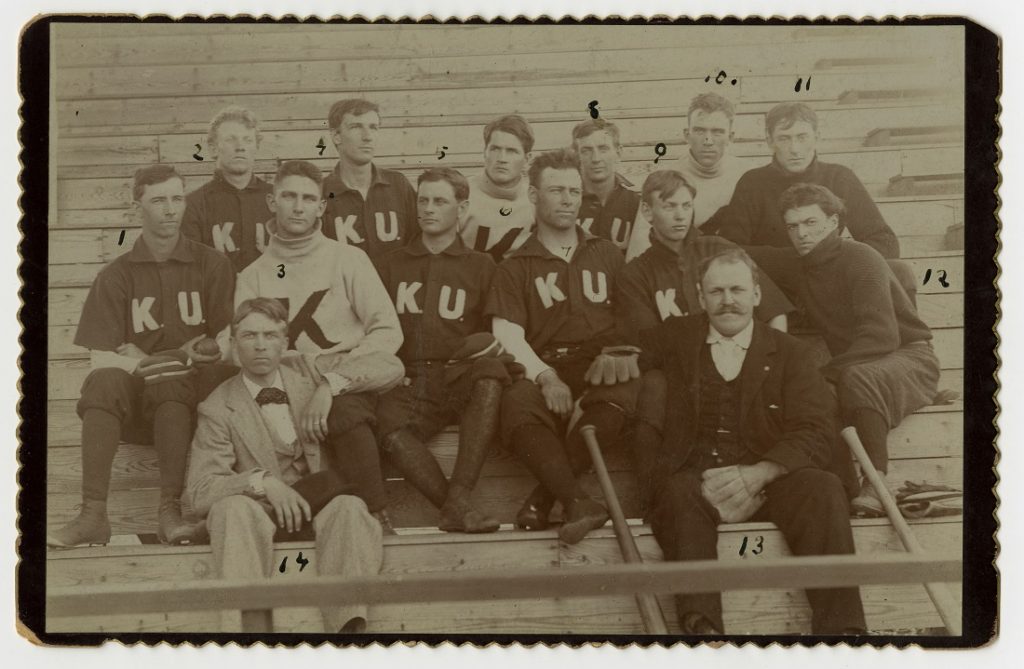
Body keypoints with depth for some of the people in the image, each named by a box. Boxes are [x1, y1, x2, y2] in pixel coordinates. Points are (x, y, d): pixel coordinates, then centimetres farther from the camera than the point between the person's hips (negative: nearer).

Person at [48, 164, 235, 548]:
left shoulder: (211, 266, 9)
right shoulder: (116, 275, 9)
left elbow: (227, 351, 1)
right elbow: (101, 360, -1)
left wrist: (145, 359, -5)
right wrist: (183, 357, -10)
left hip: (193, 402, -1)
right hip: (132, 407, 1)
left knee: (169, 383, -33)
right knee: (105, 381, -30)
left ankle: (170, 509, -36)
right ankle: (93, 515, -36)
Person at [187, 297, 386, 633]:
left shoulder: (307, 375, 10)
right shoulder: (218, 407, 1)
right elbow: (200, 492, -8)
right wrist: (262, 482, -23)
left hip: (319, 502, 1)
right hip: (260, 512, -1)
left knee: (349, 508, -33)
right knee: (233, 507, -35)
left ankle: (348, 623, -44)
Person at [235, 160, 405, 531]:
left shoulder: (347, 259, 8)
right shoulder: (252, 276, 17)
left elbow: (388, 332, -4)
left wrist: (332, 382, -16)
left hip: (353, 385, -2)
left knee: (343, 412, -37)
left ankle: (377, 517, -25)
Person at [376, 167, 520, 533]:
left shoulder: (480, 266, 17)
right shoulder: (393, 264, 23)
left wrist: (488, 344, -10)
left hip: (462, 381, -1)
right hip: (408, 383, 1)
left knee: (490, 370, -37)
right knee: (390, 431, -34)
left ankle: (457, 500, -40)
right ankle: (458, 508, -34)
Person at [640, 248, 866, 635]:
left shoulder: (788, 352, 13)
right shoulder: (676, 338, 18)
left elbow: (816, 432, 1)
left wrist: (756, 474, -16)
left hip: (764, 483, 0)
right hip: (693, 478, 0)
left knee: (822, 488, -28)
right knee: (680, 492, -34)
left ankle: (841, 627, -34)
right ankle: (700, 625, -50)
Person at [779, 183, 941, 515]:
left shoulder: (861, 259, -14)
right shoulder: (802, 270, 8)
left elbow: (881, 336, -24)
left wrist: (827, 372, -31)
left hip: (909, 356, -7)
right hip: (851, 365, 7)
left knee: (859, 377, -40)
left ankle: (875, 485, -41)